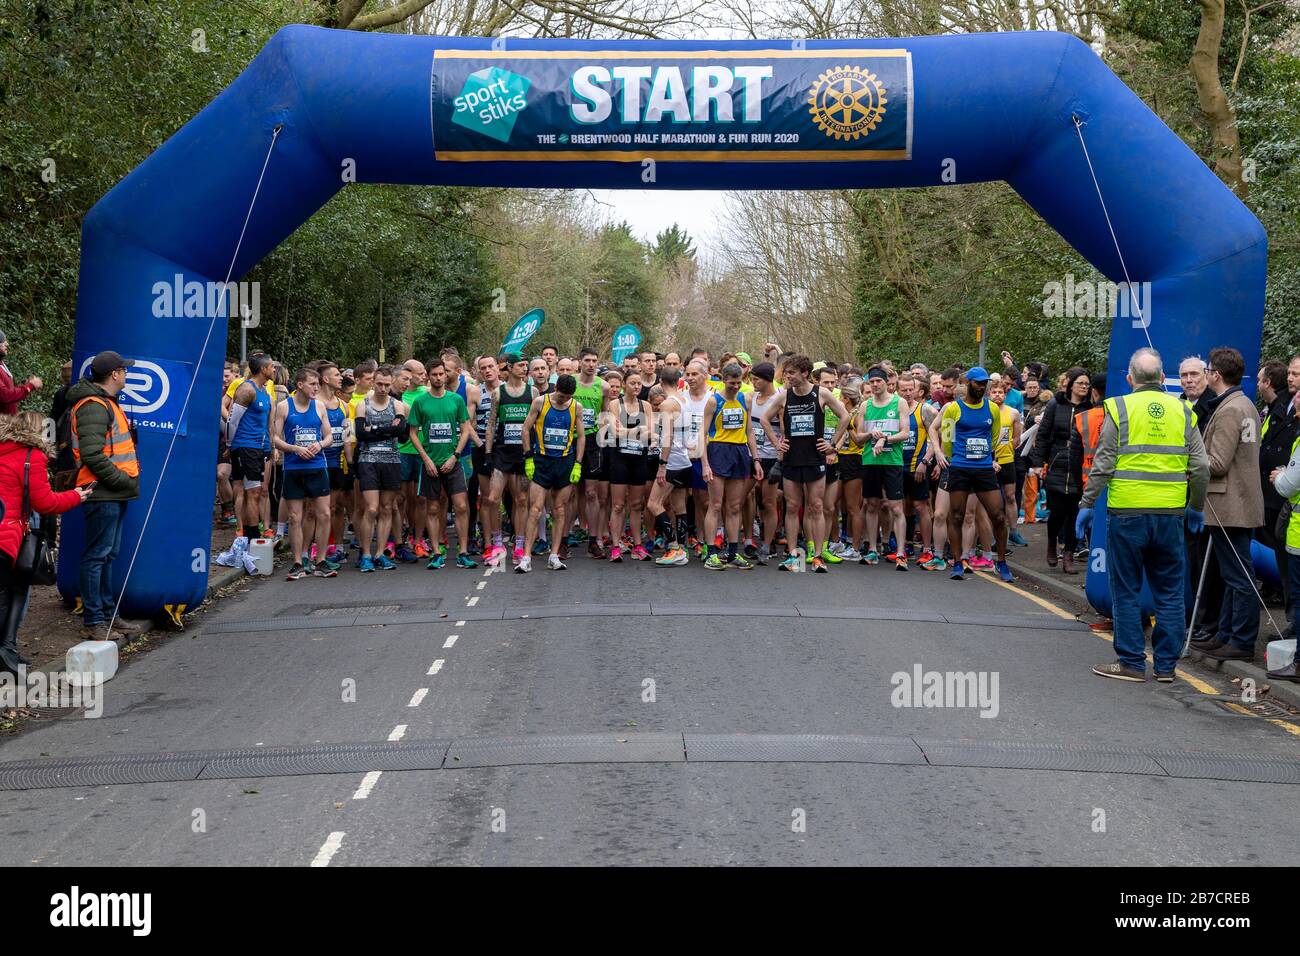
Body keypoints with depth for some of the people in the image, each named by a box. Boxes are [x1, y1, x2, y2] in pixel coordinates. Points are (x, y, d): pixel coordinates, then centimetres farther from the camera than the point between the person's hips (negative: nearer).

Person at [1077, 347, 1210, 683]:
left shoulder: (1119, 408, -3)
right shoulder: (1182, 412, 7)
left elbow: (1102, 465, -6)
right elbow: (1201, 468, 7)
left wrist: (1086, 505, 1)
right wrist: (1196, 508, 19)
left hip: (1127, 513, -3)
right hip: (1170, 514, 3)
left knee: (1126, 591, 6)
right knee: (1170, 592, 11)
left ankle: (1131, 663, 8)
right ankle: (1166, 664, 15)